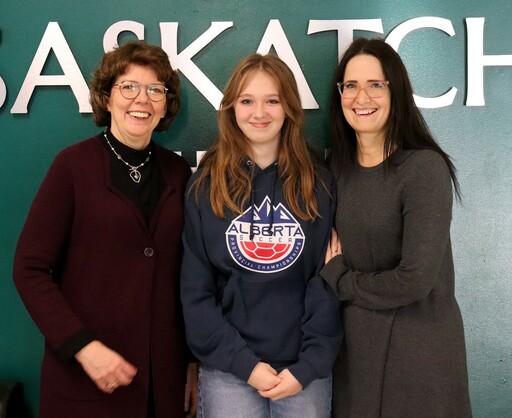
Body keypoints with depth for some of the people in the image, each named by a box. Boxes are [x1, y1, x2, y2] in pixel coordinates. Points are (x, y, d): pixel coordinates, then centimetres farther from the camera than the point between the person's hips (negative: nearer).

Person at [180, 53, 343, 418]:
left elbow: (329, 282, -1)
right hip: (227, 367, -1)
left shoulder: (320, 185, 1)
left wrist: (309, 364, -9)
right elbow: (195, 288, -3)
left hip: (303, 367, 1)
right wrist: (244, 362, -10)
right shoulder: (206, 186, -2)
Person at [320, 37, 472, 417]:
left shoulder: (424, 168, -17)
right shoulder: (337, 166, 3)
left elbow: (415, 280, -23)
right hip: (353, 342, 6)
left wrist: (338, 279, -10)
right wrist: (334, 273, -8)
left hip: (416, 344, -5)